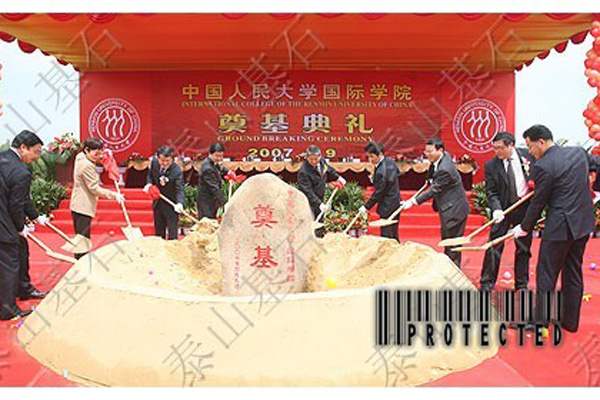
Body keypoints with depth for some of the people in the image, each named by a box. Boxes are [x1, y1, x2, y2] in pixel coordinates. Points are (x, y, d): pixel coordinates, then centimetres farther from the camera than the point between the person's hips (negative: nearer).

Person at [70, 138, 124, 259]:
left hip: (78, 206, 11)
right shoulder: (87, 166, -22)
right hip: (83, 208, -11)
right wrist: (114, 195, -22)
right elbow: (94, 189, -21)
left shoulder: (80, 157, 8)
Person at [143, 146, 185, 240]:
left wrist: (180, 203, -49)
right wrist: (149, 184, -10)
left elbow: (180, 190, -31)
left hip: (171, 205, -5)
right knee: (159, 232, 21)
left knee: (172, 235, 0)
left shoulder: (177, 171, -26)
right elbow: (150, 175, 11)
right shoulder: (154, 162, -9)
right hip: (157, 203, 6)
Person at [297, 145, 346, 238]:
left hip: (319, 199, 8)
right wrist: (319, 204, -33)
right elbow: (308, 192, -30)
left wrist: (338, 177, 17)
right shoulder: (304, 172, -29)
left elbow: (329, 170, 19)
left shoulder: (322, 161, -6)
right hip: (308, 201, -8)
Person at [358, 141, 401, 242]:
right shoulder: (390, 161, 1)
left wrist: (366, 207, -9)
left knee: (386, 236, -2)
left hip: (387, 207, -10)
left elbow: (378, 193, -20)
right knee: (393, 235, 19)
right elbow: (398, 173, 20)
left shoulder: (381, 172, -26)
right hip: (396, 202, 10)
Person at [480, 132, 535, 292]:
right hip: (503, 209, -1)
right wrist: (496, 209, -22)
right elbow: (491, 192, -7)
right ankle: (486, 284, 10)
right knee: (494, 247, -2)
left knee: (523, 248, 11)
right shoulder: (491, 166, -6)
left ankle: (522, 285, 24)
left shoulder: (528, 155, -3)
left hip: (525, 208, 1)